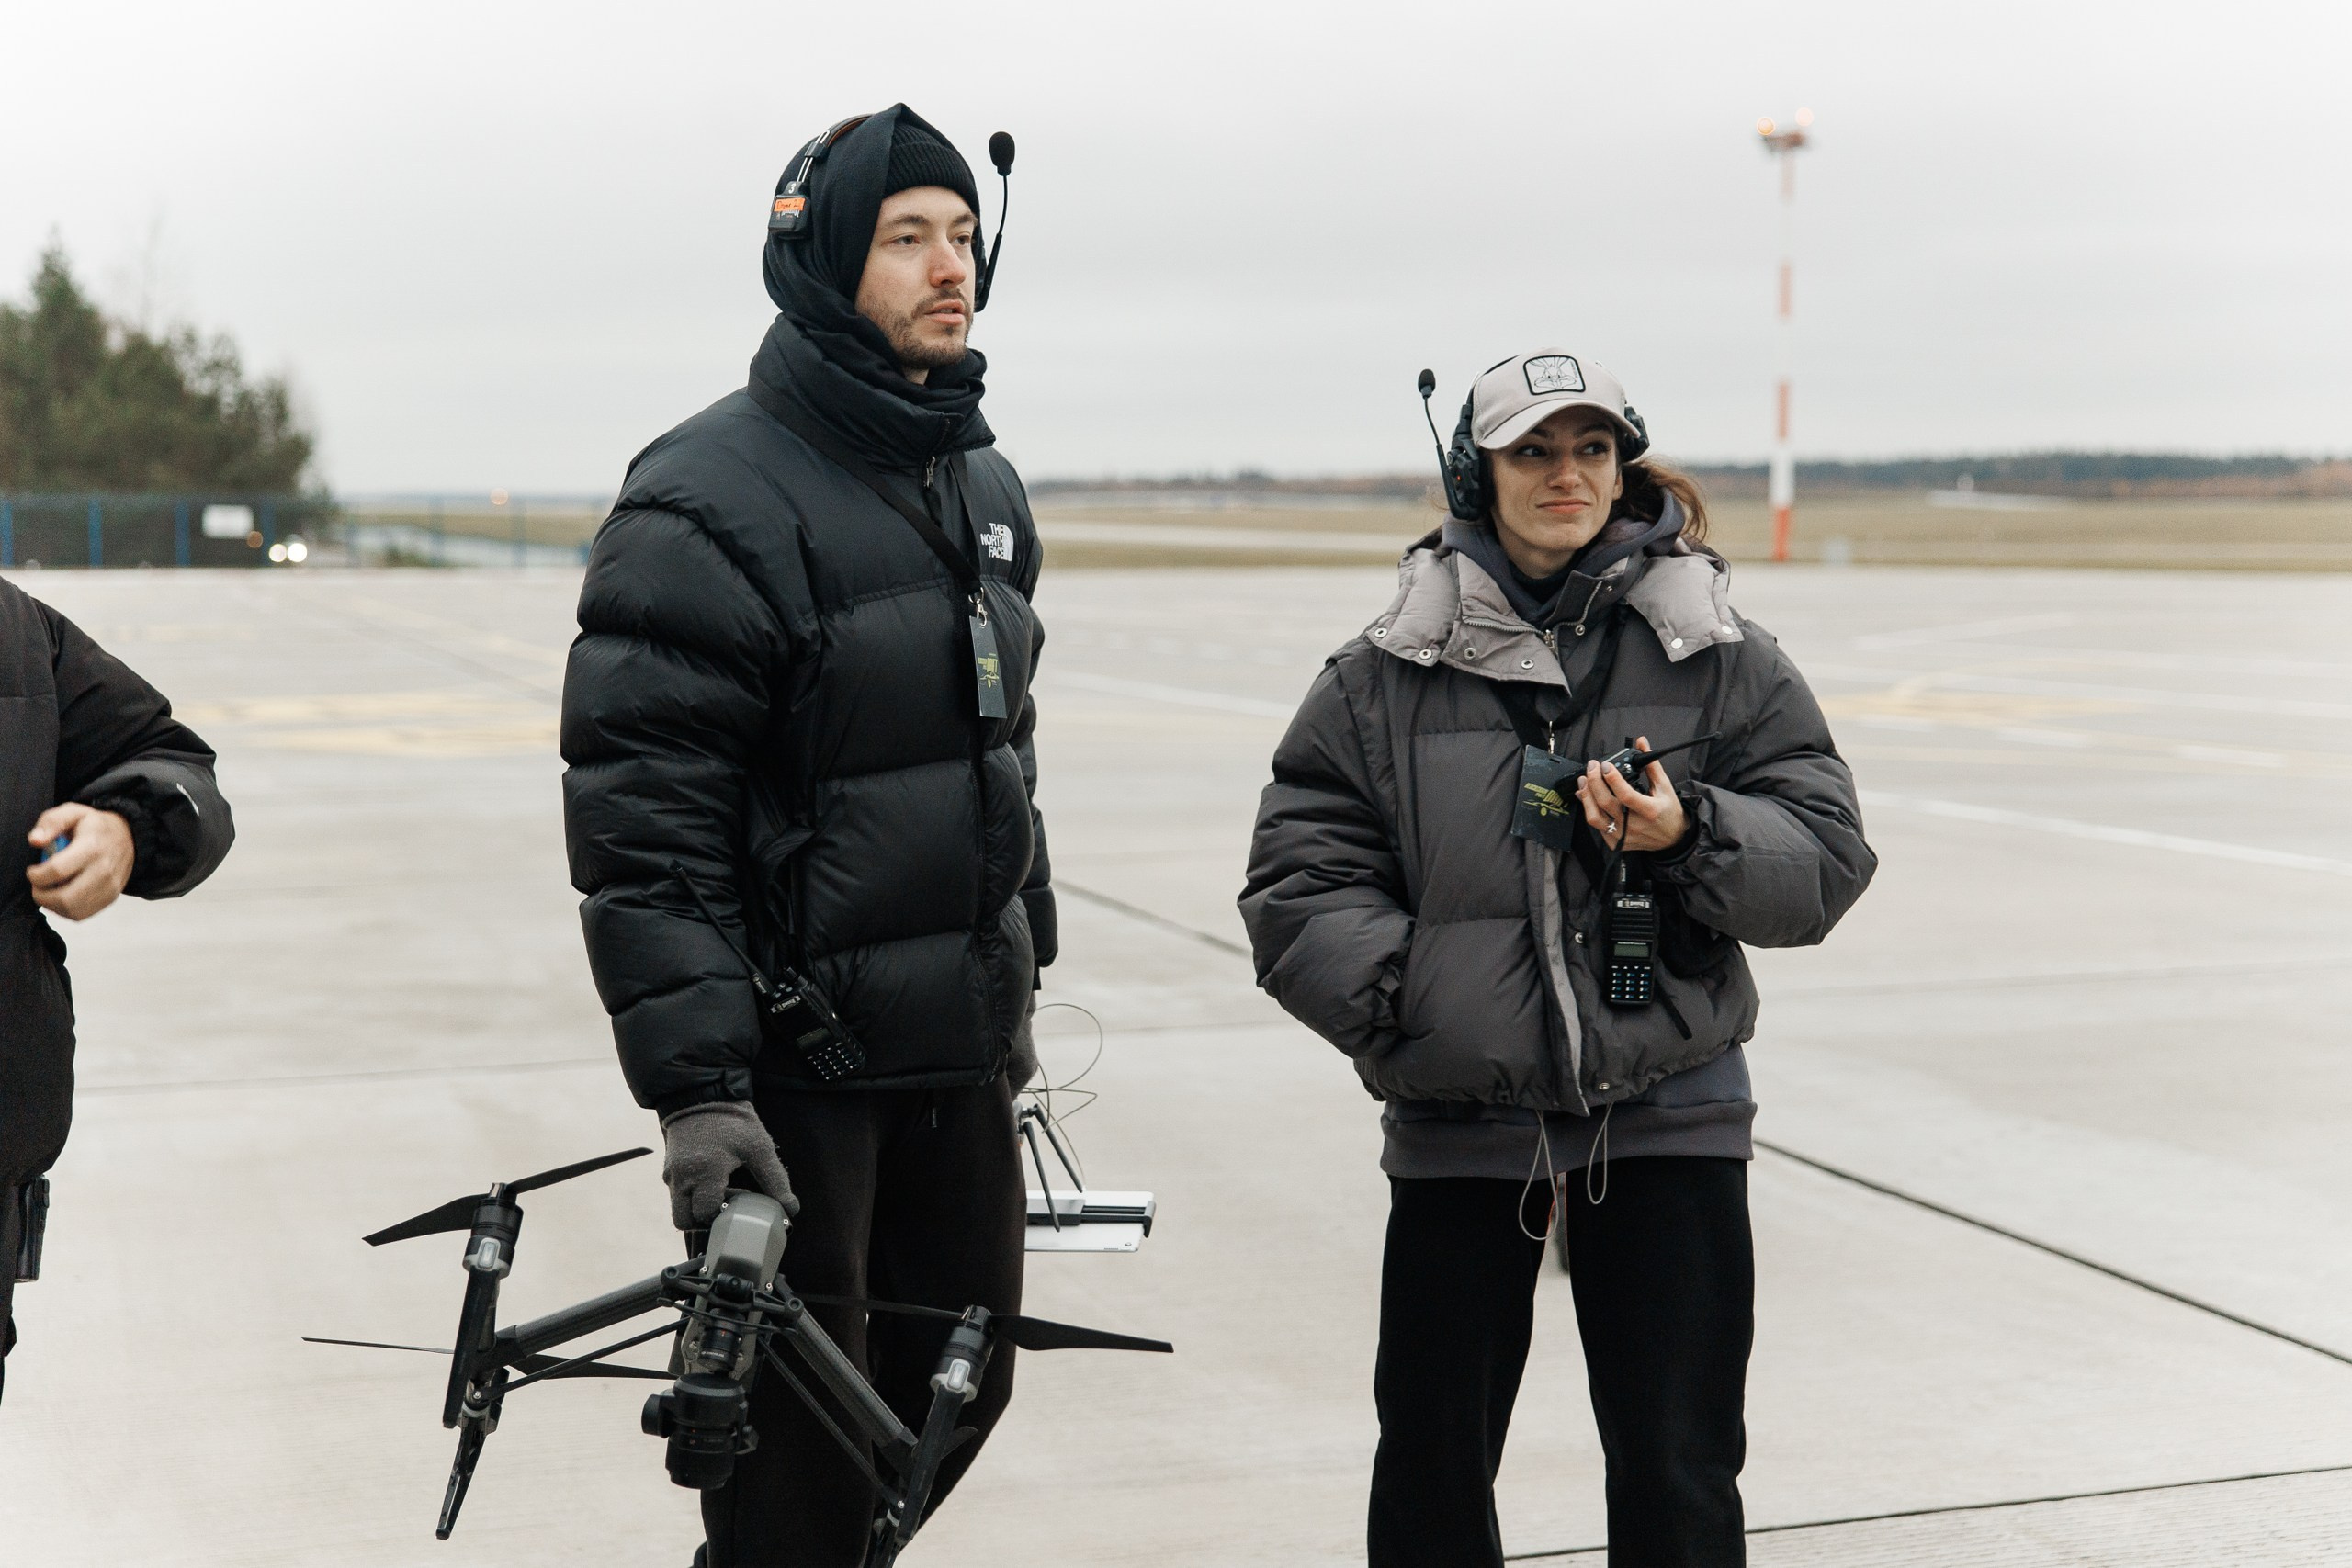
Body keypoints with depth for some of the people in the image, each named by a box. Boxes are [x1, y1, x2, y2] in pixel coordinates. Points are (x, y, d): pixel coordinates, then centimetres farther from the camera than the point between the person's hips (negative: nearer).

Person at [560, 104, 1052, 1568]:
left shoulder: (985, 485, 11)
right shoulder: (715, 499, -15)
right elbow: (640, 819, -19)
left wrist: (1020, 977, 21)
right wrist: (695, 1089, -23)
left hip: (958, 1054, 7)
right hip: (795, 1050, -7)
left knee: (961, 1379, 15)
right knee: (799, 1426, 2)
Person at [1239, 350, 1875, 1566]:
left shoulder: (1724, 661, 3)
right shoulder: (1383, 677, 1)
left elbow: (1826, 859, 0)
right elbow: (1298, 885, -1)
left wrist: (1692, 836, -18)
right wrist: (1404, 1005, -16)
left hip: (1669, 1115, 0)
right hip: (1456, 1124, 0)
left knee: (1680, 1468, 6)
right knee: (1431, 1456, 11)